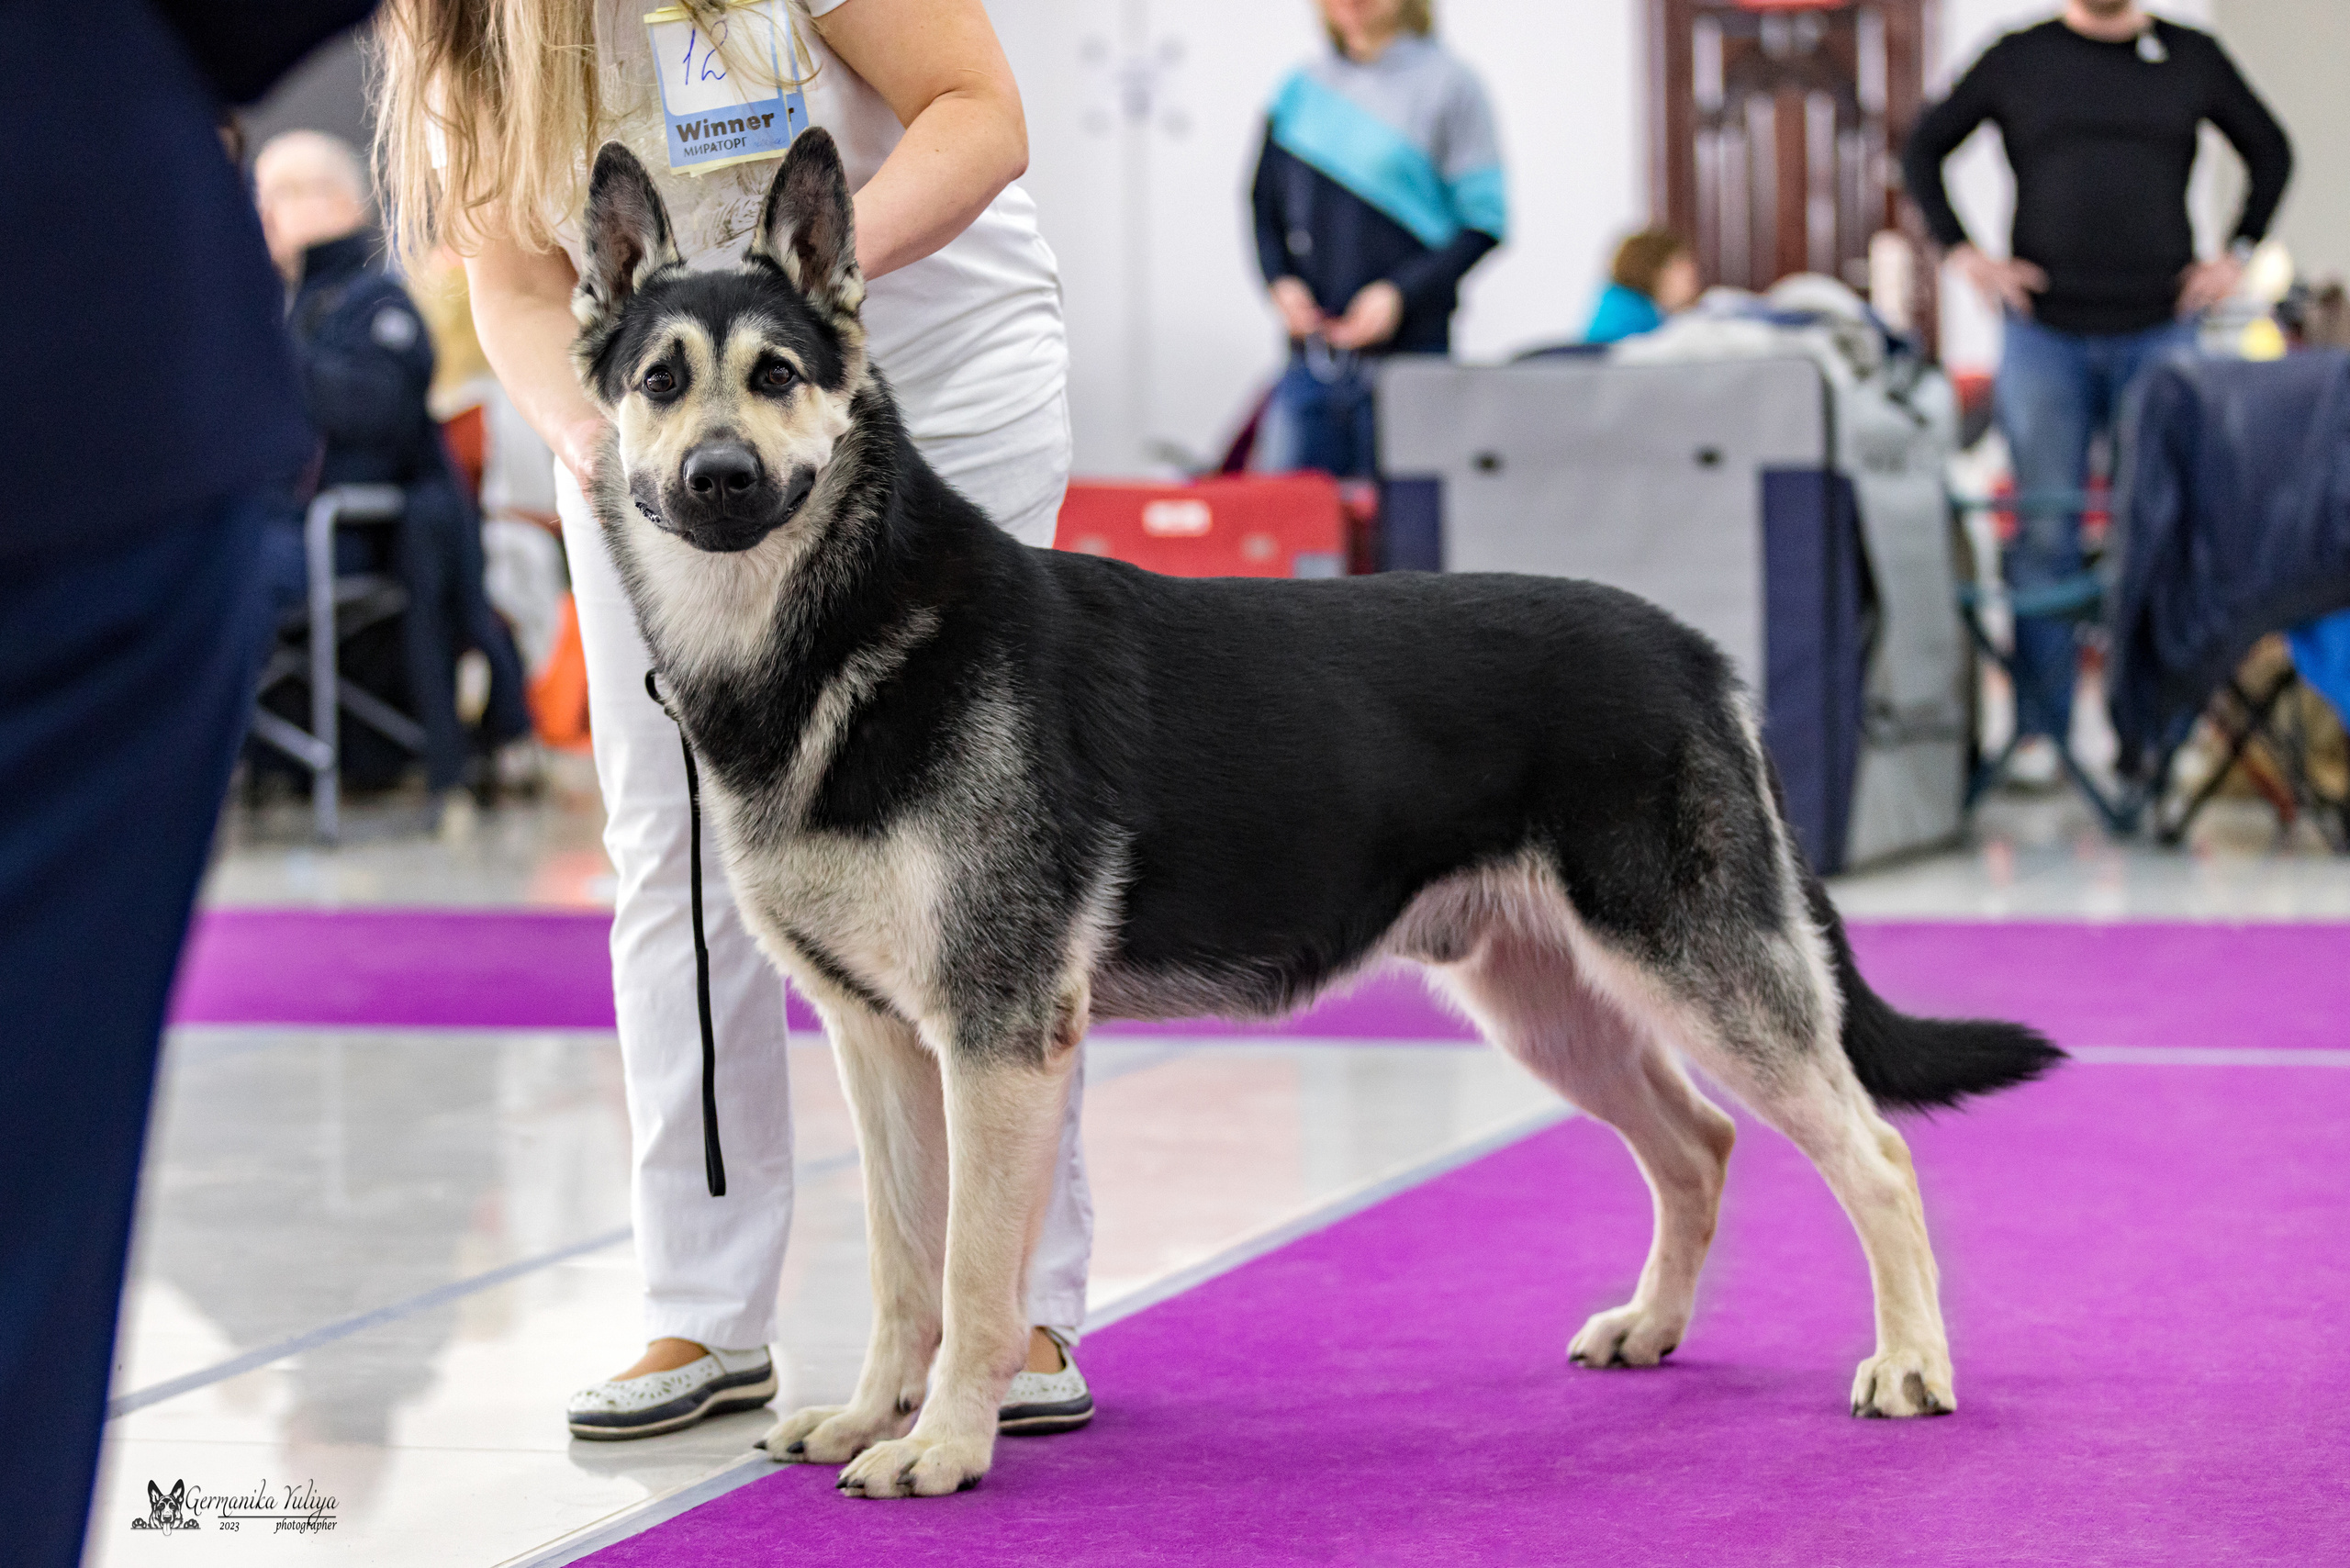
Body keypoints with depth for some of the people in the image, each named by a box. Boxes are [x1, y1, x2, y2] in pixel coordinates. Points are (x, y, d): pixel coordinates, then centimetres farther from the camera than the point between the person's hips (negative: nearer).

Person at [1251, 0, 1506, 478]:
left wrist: (1400, 295, -14)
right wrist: (1279, 281, -1)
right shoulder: (1300, 89, 11)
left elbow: (1485, 223, -4)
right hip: (1309, 358, 4)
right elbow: (1263, 205, 19)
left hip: (1408, 353, -4)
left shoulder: (1447, 84, -1)